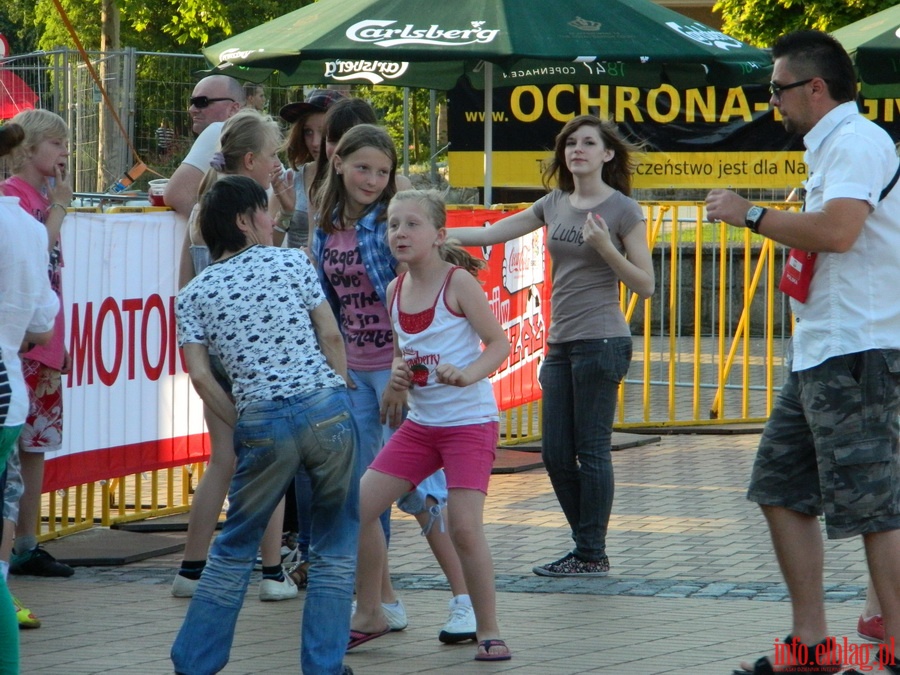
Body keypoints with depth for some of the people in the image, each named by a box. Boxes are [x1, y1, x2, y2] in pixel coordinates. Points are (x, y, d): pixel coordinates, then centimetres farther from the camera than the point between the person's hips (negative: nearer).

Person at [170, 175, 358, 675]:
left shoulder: (195, 295, 8)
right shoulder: (292, 262, 5)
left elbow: (200, 377, 0)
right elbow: (331, 336, 2)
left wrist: (241, 423, 10)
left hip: (262, 422, 1)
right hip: (326, 408, -1)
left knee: (236, 546, 15)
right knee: (336, 546, 11)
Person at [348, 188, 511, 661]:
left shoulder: (458, 282, -12)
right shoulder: (395, 290, 6)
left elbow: (499, 343, -11)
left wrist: (468, 374, -28)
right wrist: (397, 378, -4)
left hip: (469, 421, -7)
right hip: (421, 423, 7)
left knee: (464, 526, -15)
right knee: (358, 506, 0)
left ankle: (489, 632, 0)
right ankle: (368, 615, 16)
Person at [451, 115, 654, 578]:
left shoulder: (623, 210, -3)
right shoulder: (555, 205, 13)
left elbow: (645, 286, -4)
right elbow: (491, 234, 17)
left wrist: (606, 247, -16)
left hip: (601, 342, -7)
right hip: (561, 343, 7)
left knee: (591, 450, -4)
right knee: (556, 453, 6)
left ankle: (592, 556, 2)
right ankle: (586, 547, 17)